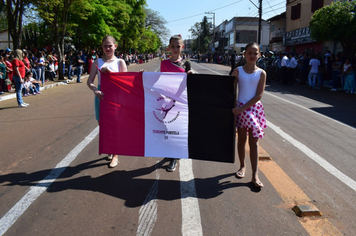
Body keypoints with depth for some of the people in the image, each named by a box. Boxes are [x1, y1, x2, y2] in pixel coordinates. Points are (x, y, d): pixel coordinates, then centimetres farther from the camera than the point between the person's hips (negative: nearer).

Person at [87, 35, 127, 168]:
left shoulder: (120, 62, 2)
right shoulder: (98, 62, 5)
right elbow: (90, 81, 0)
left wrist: (110, 72, -17)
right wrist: (95, 90, -20)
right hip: (101, 96, 3)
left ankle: (115, 155, 14)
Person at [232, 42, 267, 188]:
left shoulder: (261, 73, -1)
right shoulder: (238, 71, 1)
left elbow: (259, 95, -8)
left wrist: (242, 108, -16)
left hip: (255, 108, -1)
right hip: (240, 108, 1)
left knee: (254, 142, 1)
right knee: (241, 139, 11)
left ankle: (255, 175, 4)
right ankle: (242, 166, 31)